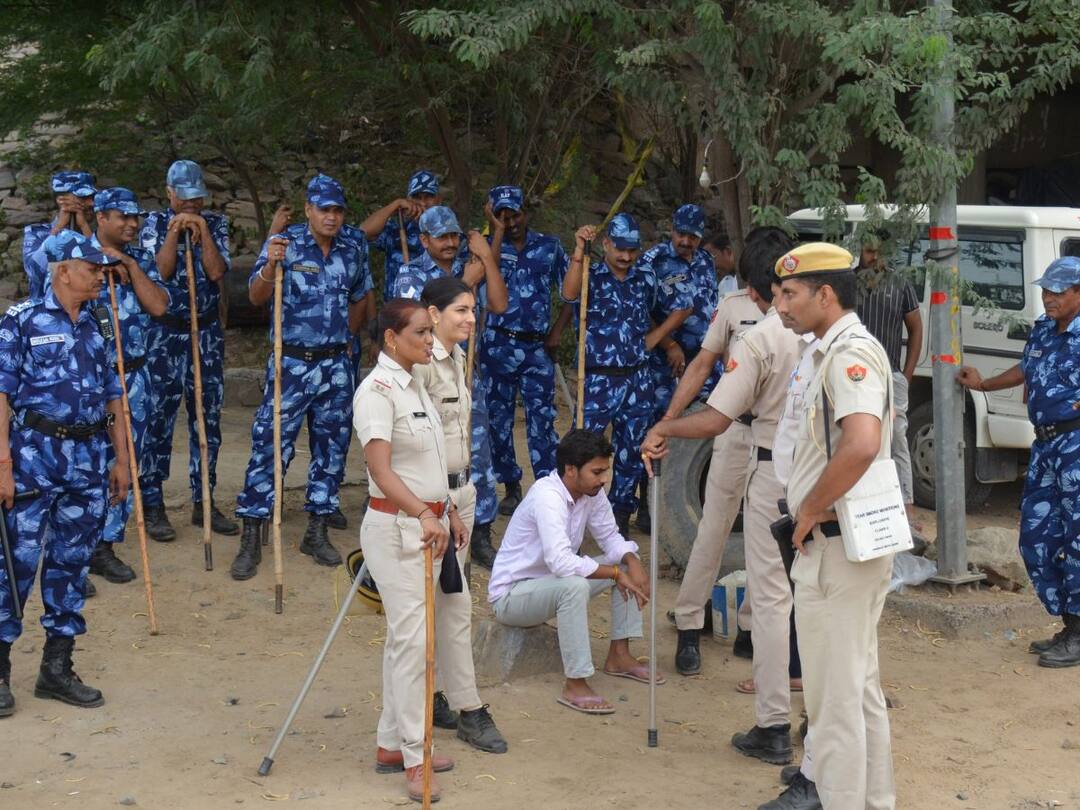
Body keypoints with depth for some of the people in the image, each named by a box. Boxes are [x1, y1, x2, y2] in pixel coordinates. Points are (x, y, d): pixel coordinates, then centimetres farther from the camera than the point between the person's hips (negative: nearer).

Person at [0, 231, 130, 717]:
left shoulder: (94, 327, 12)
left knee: (71, 563, 10)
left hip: (87, 460, 6)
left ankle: (57, 669, 19)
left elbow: (111, 395, 17)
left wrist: (121, 458, 14)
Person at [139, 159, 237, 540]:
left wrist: (202, 231, -13)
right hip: (164, 333, -3)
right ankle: (152, 505, 5)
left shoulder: (215, 224, 7)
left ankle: (203, 502, 15)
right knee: (158, 419, -2)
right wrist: (175, 231, -16)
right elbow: (160, 271, -10)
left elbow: (217, 271, -7)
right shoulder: (155, 223, 2)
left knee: (208, 419, 6)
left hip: (207, 333, 3)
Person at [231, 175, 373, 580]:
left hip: (336, 366, 5)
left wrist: (345, 335, 14)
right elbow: (256, 296, -15)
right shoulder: (285, 244, -6)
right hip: (291, 363, -5)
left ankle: (317, 531, 21)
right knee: (269, 445, -6)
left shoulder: (351, 253, 8)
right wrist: (271, 266, -32)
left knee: (331, 448, 9)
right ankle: (251, 539, -1)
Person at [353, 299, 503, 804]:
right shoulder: (377, 391, -15)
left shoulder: (415, 385, 14)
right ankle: (413, 760, -3)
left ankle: (391, 744, 21)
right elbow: (380, 470, -26)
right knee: (412, 638, -9)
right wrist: (422, 514, -38)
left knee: (404, 638, 13)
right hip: (396, 527, -9)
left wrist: (449, 512, 21)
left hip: (428, 523, 9)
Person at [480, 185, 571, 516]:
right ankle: (511, 488, 17)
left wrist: (558, 329, 2)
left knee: (542, 418, -5)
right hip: (498, 343, 0)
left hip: (537, 345, 0)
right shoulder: (490, 245, 5)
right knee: (499, 417, 5)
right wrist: (498, 230, -13)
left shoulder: (549, 246, 8)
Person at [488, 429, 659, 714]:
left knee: (628, 562, 2)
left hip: (552, 581, 9)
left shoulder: (591, 492, -4)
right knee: (575, 585, -37)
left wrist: (631, 562, -15)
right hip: (510, 594, -9)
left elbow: (610, 538, 7)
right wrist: (615, 573, -30)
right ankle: (575, 686, -30)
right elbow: (561, 562, -40)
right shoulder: (548, 496, -30)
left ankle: (619, 656, 8)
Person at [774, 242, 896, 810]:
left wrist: (810, 510, -22)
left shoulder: (849, 353, -19)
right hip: (859, 544, 11)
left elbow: (861, 444, -35)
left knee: (834, 698, -2)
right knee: (862, 689, 19)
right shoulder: (841, 349, 14)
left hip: (834, 546, -11)